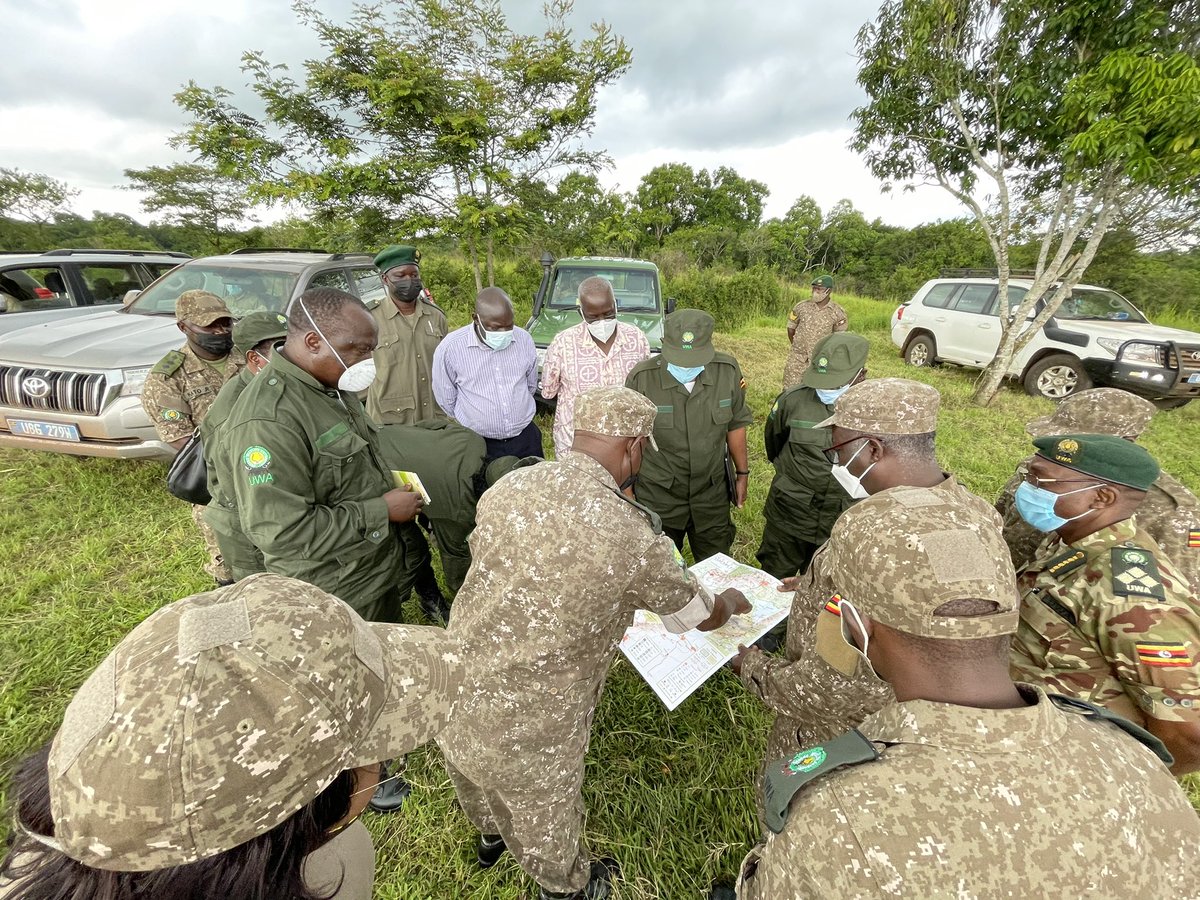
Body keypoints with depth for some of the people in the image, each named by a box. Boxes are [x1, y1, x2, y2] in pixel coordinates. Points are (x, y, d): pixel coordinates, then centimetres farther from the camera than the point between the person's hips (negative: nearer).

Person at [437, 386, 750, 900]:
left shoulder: (510, 486, -10)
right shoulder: (631, 536, -24)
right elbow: (704, 615, -6)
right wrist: (732, 602, 19)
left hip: (448, 698, 5)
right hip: (522, 732, -5)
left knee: (478, 786, 37)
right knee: (546, 820, 29)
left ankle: (490, 835, 69)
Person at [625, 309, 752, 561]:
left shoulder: (727, 371, -12)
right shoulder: (642, 378, -19)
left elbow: (735, 425, 4)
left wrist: (742, 473, 11)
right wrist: (627, 490, 0)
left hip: (712, 493, 2)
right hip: (658, 495, -2)